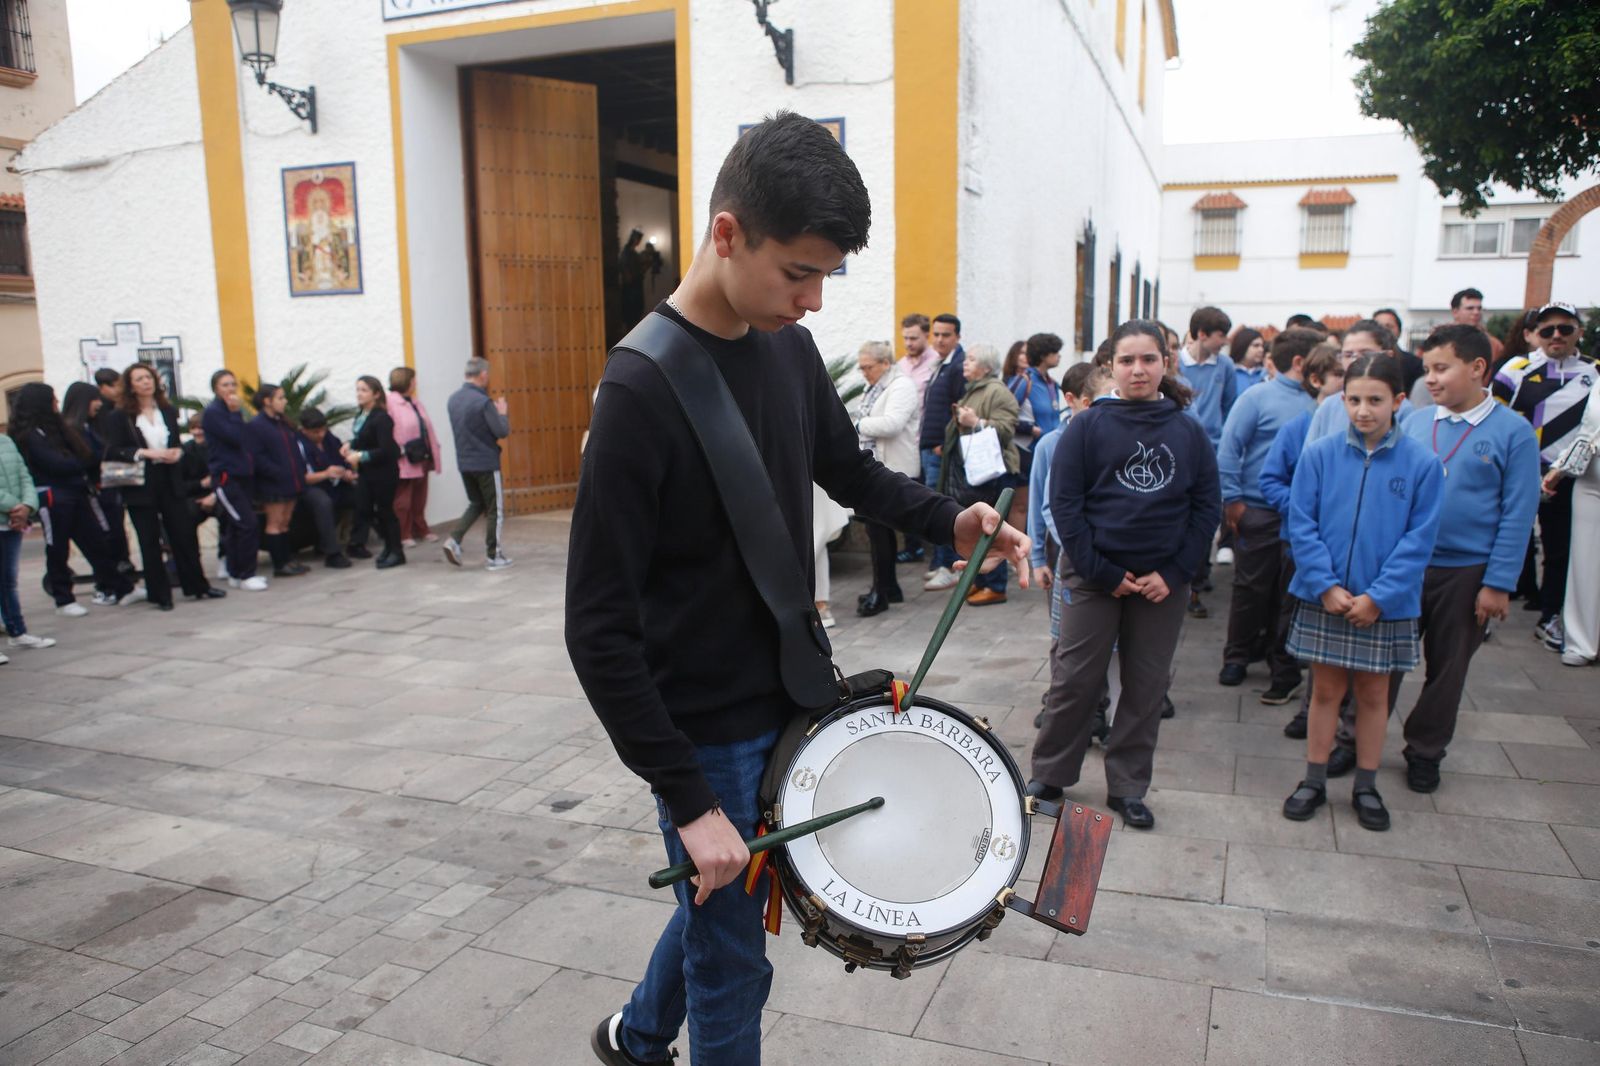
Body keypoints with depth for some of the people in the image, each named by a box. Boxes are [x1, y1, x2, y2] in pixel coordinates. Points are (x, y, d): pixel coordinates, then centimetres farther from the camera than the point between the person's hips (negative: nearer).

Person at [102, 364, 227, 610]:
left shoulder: (168, 412, 9)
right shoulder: (122, 417, -4)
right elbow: (112, 451, -10)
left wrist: (177, 452, -5)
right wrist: (145, 453, -20)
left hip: (169, 482, 3)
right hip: (140, 487, -3)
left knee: (185, 534, 5)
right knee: (149, 541, 3)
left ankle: (197, 586, 16)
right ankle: (160, 594, 11)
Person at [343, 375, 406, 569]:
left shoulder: (381, 418, -17)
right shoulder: (362, 415, 7)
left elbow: (385, 450, -21)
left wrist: (360, 456, -21)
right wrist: (350, 446, 1)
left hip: (383, 472, -8)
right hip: (366, 472, 8)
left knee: (385, 511, -1)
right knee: (364, 509, 10)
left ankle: (396, 552, 11)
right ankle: (390, 546, 23)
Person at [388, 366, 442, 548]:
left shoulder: (415, 403, 15)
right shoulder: (390, 403, -12)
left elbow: (427, 427, 15)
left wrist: (433, 449, 8)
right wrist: (399, 451, -23)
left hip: (421, 459, 8)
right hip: (404, 462, -8)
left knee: (419, 499, 16)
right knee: (403, 501, 2)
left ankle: (420, 530, 27)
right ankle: (403, 535, 11)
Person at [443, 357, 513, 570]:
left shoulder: (454, 399, 4)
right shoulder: (483, 402, -19)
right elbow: (502, 432, -19)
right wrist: (501, 413, 0)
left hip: (464, 462, 7)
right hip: (486, 463, -7)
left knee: (476, 504, 22)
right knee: (494, 510, 6)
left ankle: (454, 539, 5)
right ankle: (494, 557, 11)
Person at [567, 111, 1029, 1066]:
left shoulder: (789, 346, -1)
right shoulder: (644, 390, -24)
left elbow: (850, 468, 17)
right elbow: (600, 631, -22)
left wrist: (948, 520, -2)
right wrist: (688, 802, -21)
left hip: (786, 698, 8)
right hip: (709, 732, -7)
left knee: (724, 907, 26)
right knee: (734, 962, 10)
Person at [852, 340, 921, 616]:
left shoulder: (901, 386, -12)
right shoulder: (875, 387, 18)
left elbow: (891, 424, -25)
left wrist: (858, 425, -14)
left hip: (893, 468, -10)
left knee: (877, 528, -9)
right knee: (882, 528, 14)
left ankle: (881, 592, -2)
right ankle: (888, 587, 23)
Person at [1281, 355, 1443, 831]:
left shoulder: (1422, 464, -8)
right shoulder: (1318, 455, -7)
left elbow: (1419, 540, -7)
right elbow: (1301, 525, -6)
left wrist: (1378, 597, -14)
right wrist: (1326, 585, -13)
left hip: (1386, 605, 0)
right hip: (1324, 598, 0)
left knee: (1373, 693, 14)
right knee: (1325, 689, 11)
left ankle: (1366, 787, 29)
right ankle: (1314, 781, 25)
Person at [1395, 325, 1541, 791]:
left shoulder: (1513, 432, -8)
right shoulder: (1414, 424, 0)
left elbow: (1517, 514, -8)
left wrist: (1498, 583, -11)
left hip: (1465, 573, -2)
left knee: (1447, 667, 13)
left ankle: (1425, 752, 29)